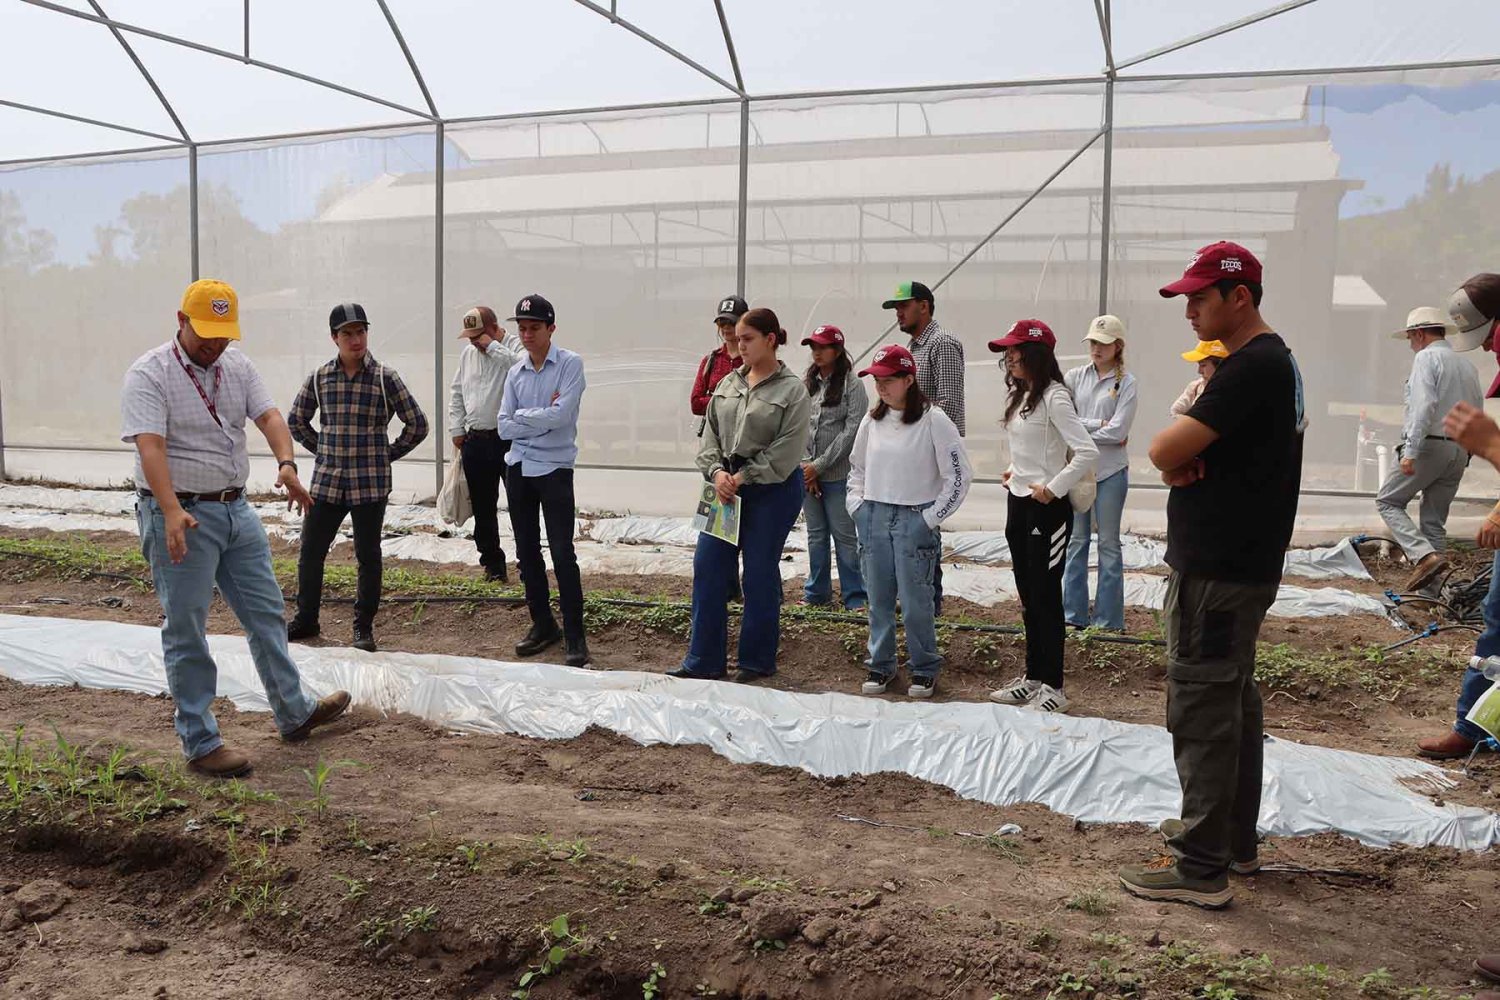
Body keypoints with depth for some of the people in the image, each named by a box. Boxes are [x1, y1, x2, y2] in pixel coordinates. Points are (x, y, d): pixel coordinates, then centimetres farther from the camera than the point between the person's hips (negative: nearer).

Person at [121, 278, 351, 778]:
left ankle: (294, 713, 29)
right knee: (186, 632, 1)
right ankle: (200, 743, 11)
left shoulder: (238, 366, 8)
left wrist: (286, 464, -25)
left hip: (236, 510, 7)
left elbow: (269, 416, -4)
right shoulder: (149, 375, -12)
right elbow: (150, 447, -24)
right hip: (181, 517, -7)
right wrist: (172, 512, -37)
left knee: (267, 614, 15)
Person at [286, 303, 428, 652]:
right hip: (326, 482, 3)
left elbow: (417, 424, -1)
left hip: (370, 484, -3)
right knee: (310, 553, 9)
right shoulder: (319, 378, 4)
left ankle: (364, 627, 19)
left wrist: (387, 454, 0)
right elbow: (297, 421, 18)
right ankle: (305, 619, 27)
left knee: (368, 557, 6)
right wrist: (324, 450, 10)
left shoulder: (385, 378, -5)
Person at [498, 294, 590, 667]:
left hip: (554, 469, -6)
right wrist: (542, 417, -9)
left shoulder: (570, 364, -6)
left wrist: (521, 416, -6)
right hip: (518, 468, 6)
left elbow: (560, 415, -19)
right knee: (527, 551, 12)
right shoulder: (515, 373, 9)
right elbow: (505, 428, 1)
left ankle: (574, 635, 0)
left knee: (562, 552, -6)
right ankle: (542, 623, 25)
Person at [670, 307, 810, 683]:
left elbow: (786, 451, -13)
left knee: (760, 574, 3)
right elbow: (711, 433, 10)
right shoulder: (728, 383, 10)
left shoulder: (792, 390, -7)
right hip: (726, 485, 6)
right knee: (708, 568, 4)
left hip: (772, 490, -5)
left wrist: (742, 478, -14)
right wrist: (717, 471, -8)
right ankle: (704, 659, 14)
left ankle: (756, 662, 18)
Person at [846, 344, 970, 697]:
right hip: (873, 518, 5)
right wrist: (857, 505, 9)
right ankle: (881, 665, 23)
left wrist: (931, 518, -9)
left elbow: (959, 475, -8)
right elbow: (856, 467, 21)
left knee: (914, 601, -2)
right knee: (878, 598, 10)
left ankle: (924, 669, 15)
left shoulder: (933, 420, -10)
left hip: (915, 519, -5)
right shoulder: (872, 420, 7)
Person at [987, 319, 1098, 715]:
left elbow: (1087, 452, -25)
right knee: (1028, 595, 14)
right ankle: (1033, 677, 25)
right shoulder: (1019, 395, 10)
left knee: (1045, 596, -2)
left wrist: (1052, 489, -20)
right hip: (1018, 503, 9)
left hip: (1046, 508, -9)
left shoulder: (1054, 398, -17)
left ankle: (1052, 687, 7)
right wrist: (1015, 471, 11)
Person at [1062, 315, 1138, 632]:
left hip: (1110, 471, -3)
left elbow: (1118, 432, -12)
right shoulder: (1075, 377, 5)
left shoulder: (1126, 382, -3)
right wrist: (1096, 424, -12)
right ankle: (1073, 614, 17)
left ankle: (1108, 618, 12)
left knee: (1109, 543, 5)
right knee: (1076, 541, 8)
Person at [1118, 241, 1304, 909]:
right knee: (1234, 701, 18)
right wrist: (1186, 464, -8)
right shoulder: (1274, 360, 15)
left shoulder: (1250, 368, -19)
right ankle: (1235, 838, 31)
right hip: (1246, 562, 11)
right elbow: (1177, 454, 13)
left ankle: (1201, 867, 3)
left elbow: (1164, 451, -25)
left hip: (1215, 573, -11)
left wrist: (1177, 460, -3)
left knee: (1201, 710, -5)